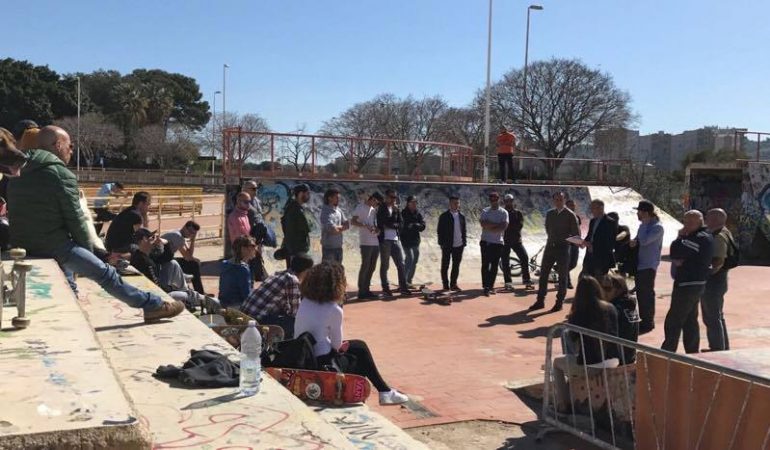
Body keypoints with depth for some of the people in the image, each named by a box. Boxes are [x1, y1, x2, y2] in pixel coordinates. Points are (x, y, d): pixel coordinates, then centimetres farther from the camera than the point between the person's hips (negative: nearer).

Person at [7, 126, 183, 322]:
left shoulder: (18, 177, 12)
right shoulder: (61, 174, -12)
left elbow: (15, 216, 18)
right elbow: (76, 219, -11)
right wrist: (88, 249, 4)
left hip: (23, 247, 8)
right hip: (54, 245, -8)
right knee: (105, 273, -2)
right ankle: (153, 305, 2)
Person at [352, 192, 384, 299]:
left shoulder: (374, 210, 20)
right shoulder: (361, 208, -3)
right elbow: (353, 221, -10)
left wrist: (377, 229, 3)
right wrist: (366, 226, -21)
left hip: (375, 242, 8)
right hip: (366, 243, -8)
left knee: (372, 267, 9)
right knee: (365, 266, -7)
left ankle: (367, 290, 16)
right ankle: (361, 291, -2)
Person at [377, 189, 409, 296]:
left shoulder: (396, 209, 14)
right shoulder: (381, 209, -3)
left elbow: (401, 223, 4)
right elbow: (383, 223, -15)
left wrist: (391, 225, -11)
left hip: (396, 239, 6)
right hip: (385, 240, -6)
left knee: (401, 264, 4)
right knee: (385, 265, 0)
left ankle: (403, 287, 9)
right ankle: (386, 289, 5)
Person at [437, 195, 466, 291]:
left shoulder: (462, 216, 9)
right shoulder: (444, 216, -4)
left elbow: (464, 230, 13)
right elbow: (439, 231, -5)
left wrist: (464, 242, 5)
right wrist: (442, 243, -10)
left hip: (459, 245, 4)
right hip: (447, 246, -4)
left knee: (456, 265, 8)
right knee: (445, 266, 4)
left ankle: (453, 284, 18)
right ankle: (445, 285, 13)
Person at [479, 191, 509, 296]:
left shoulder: (504, 212, 1)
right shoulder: (485, 211, 2)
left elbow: (504, 226, -12)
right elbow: (483, 224, -14)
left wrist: (490, 227, -13)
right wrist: (497, 225, -14)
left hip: (498, 243, 0)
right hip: (486, 242, 0)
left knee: (494, 266, 6)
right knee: (485, 265, -3)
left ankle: (491, 286, 15)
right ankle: (486, 287, -2)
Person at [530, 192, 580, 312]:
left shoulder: (570, 215, -5)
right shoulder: (549, 214, 9)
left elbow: (576, 233, -5)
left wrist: (563, 239, -15)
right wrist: (553, 238, 14)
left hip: (563, 248, -5)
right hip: (550, 246, 5)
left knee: (562, 276, 1)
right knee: (543, 274, 5)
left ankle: (559, 302, 8)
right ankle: (540, 301, 13)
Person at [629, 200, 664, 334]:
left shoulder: (657, 227, -15)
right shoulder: (644, 226, 11)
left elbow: (644, 241, -26)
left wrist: (644, 224, -17)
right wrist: (634, 242, -4)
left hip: (648, 265, -9)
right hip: (639, 264, 9)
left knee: (647, 294, -2)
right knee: (640, 293, 14)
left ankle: (648, 323, 8)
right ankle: (643, 320, 25)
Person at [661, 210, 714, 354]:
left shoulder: (701, 238, -19)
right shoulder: (703, 237, 15)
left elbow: (675, 252, -25)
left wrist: (680, 237, -10)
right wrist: (678, 259, -9)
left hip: (687, 285, -11)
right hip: (695, 283, 11)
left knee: (673, 322, -5)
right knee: (690, 320, 17)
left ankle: (667, 353, 0)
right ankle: (693, 352, 24)